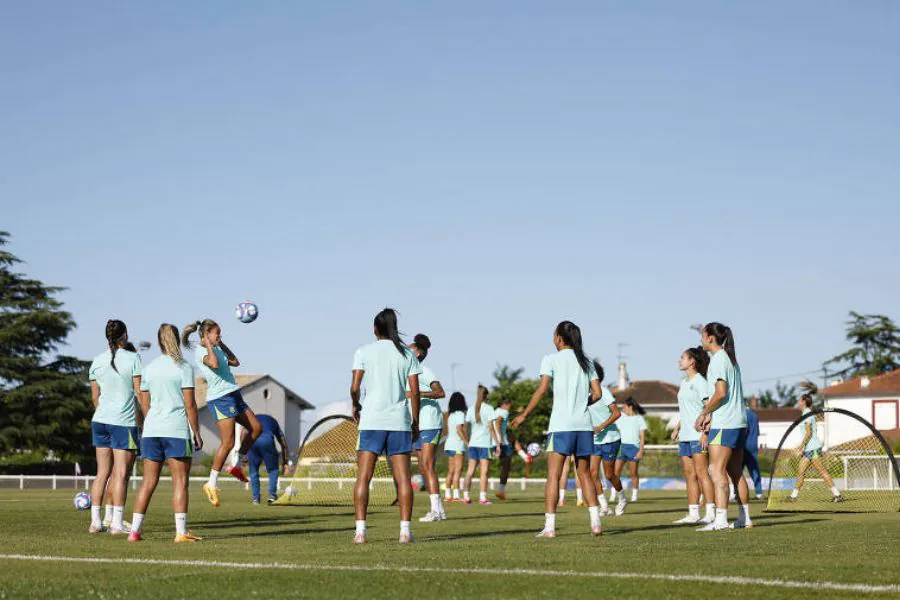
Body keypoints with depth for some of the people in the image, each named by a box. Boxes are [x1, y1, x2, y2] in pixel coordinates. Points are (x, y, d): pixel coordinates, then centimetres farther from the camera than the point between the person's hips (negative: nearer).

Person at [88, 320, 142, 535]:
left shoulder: (97, 361, 8)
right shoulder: (132, 358, -6)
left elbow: (95, 396, 13)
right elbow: (140, 392, -7)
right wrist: (143, 420, 1)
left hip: (100, 420, 5)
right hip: (124, 422, -5)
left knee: (102, 472, 10)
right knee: (121, 473, -2)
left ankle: (95, 521, 10)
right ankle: (117, 523, -3)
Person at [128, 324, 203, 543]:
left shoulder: (150, 368, 10)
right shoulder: (183, 367, -5)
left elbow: (145, 405, 13)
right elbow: (190, 405, -8)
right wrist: (196, 433, -1)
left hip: (151, 430, 5)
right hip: (176, 430, -5)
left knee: (148, 481, 9)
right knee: (180, 480, -1)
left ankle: (135, 530, 7)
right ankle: (181, 532, -5)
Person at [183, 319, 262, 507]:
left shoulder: (216, 349, 18)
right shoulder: (201, 351, -10)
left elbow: (235, 362, 24)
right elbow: (214, 363, -29)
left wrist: (221, 344, 19)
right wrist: (209, 345, -16)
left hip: (233, 395, 10)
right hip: (220, 398, -10)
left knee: (256, 428, 9)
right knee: (227, 442, -12)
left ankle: (236, 465, 19)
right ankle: (212, 483, -6)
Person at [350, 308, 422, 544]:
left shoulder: (364, 352, 1)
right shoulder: (407, 354, 6)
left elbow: (355, 387, -7)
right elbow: (414, 391, 2)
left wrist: (355, 406, 12)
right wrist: (415, 422, 9)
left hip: (371, 420, -1)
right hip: (400, 421, 1)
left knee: (363, 478, 2)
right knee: (403, 478, 4)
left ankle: (360, 531, -6)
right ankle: (405, 530, -2)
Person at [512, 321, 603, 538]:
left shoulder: (551, 359, -1)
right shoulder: (586, 361, 13)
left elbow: (542, 389, -12)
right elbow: (597, 393, 9)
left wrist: (524, 415, -7)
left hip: (561, 424, -5)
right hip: (584, 424, 5)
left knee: (553, 475, -3)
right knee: (584, 473, 14)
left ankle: (549, 526, -10)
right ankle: (595, 522, 6)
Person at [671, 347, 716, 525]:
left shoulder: (700, 381, -8)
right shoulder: (684, 383, 18)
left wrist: (705, 431, -20)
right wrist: (677, 428, 18)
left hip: (698, 435, -9)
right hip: (685, 435, 9)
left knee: (701, 473, -10)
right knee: (689, 475, 7)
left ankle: (711, 513, -10)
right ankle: (693, 514, 9)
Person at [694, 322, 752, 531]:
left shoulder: (718, 359, -11)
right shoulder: (731, 359, 18)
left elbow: (720, 393, -20)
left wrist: (703, 413, -10)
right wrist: (711, 416, 16)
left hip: (724, 424, -10)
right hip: (738, 422, 10)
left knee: (716, 470, -12)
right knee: (736, 472, 13)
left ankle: (720, 519, -20)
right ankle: (745, 518, 16)